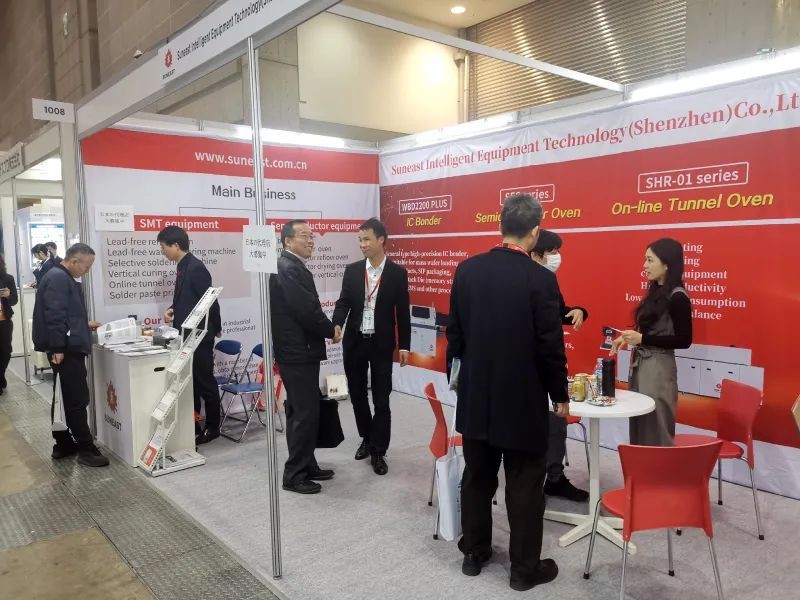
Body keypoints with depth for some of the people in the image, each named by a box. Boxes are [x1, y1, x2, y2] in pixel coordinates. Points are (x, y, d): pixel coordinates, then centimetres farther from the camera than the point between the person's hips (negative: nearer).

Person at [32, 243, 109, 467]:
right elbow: (54, 316, -22)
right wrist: (57, 348, -24)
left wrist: (85, 324, 22)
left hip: (69, 347, 11)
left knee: (65, 398, 16)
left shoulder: (64, 278, 17)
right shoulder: (57, 278, -16)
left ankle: (63, 444, 25)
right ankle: (86, 449, 0)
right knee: (77, 400, -6)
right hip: (66, 349, -11)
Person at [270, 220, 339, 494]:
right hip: (297, 352, -11)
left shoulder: (292, 266, 15)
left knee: (303, 410, 16)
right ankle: (294, 475, 7)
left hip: (299, 350, 11)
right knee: (305, 412, -4)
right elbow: (307, 310, -23)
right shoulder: (289, 268, -18)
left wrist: (326, 329, 2)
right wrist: (331, 330, -7)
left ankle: (306, 465, 28)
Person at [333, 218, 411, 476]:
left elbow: (402, 312, -1)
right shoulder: (352, 270, 3)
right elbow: (344, 302, -1)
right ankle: (367, 438, 34)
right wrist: (336, 325, -22)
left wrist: (404, 346, -2)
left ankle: (378, 452, 13)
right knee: (357, 394, 13)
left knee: (381, 399, 1)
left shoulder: (397, 273, -3)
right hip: (354, 342, 3)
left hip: (381, 344, -3)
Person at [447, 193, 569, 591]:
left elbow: (454, 334, 4)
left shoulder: (466, 270, -2)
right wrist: (560, 395, 1)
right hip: (523, 402, -4)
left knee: (476, 479, 17)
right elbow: (551, 346, -13)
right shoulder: (541, 279, -16)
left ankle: (474, 552, 32)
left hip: (476, 397, 5)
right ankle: (525, 568, 23)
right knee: (524, 487, 10)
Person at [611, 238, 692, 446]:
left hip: (658, 367, -8)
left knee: (656, 429, 2)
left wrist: (642, 339, -19)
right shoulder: (656, 291, 12)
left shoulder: (677, 297, -13)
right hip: (640, 363, 8)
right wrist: (629, 337, 2)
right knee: (640, 426, 14)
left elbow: (684, 340, -15)